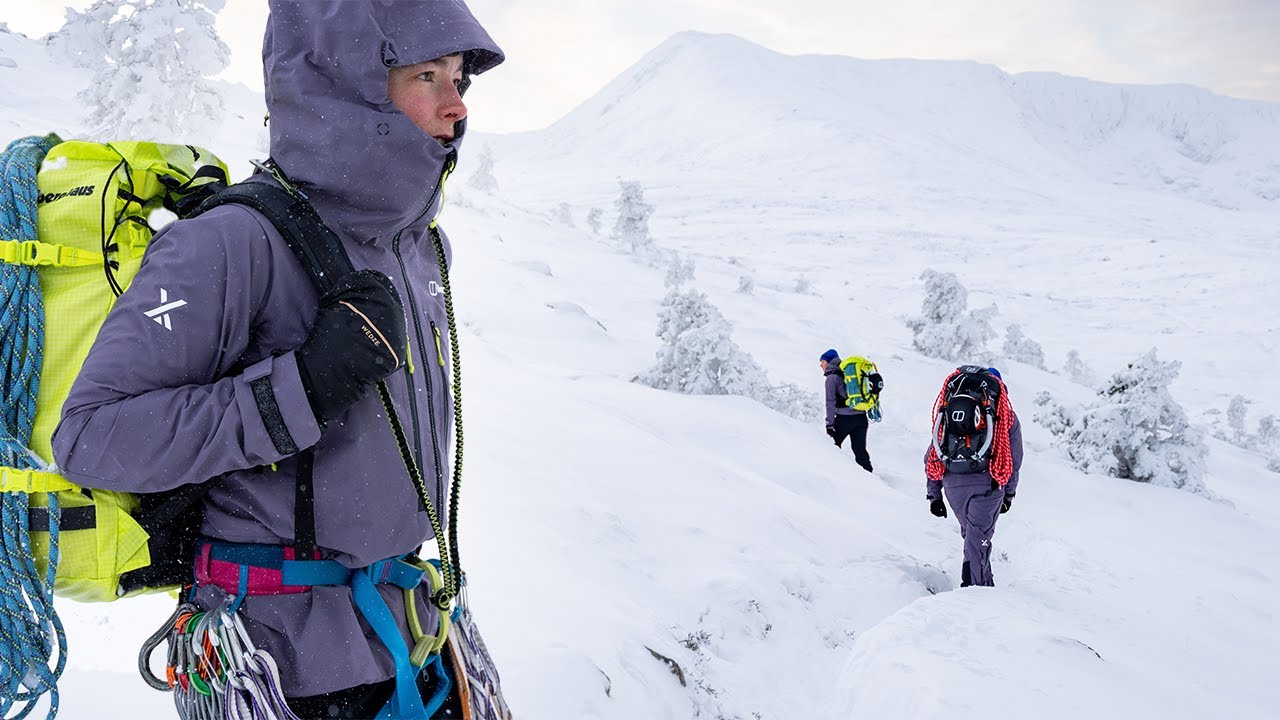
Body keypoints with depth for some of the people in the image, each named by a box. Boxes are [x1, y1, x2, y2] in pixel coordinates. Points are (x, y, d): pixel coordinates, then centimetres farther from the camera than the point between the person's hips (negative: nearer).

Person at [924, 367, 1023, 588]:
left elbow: (932, 456, 13)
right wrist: (1009, 494, 21)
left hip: (953, 484, 3)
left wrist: (934, 495, 17)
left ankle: (985, 585, 26)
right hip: (988, 485, -3)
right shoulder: (1006, 416, 10)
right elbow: (1014, 461, 10)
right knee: (978, 540, 1)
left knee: (972, 535, 21)